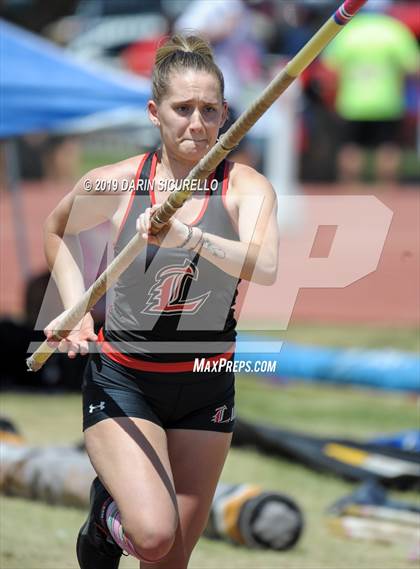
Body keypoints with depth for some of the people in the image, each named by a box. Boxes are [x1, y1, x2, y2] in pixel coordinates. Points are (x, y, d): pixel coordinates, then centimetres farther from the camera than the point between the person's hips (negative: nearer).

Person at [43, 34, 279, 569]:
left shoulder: (245, 185, -10)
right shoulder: (114, 183, -8)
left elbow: (265, 266, -30)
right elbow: (55, 230, 14)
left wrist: (188, 236, -45)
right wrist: (76, 311, 2)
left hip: (206, 385, 2)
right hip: (122, 379, -2)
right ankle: (105, 511, 14)